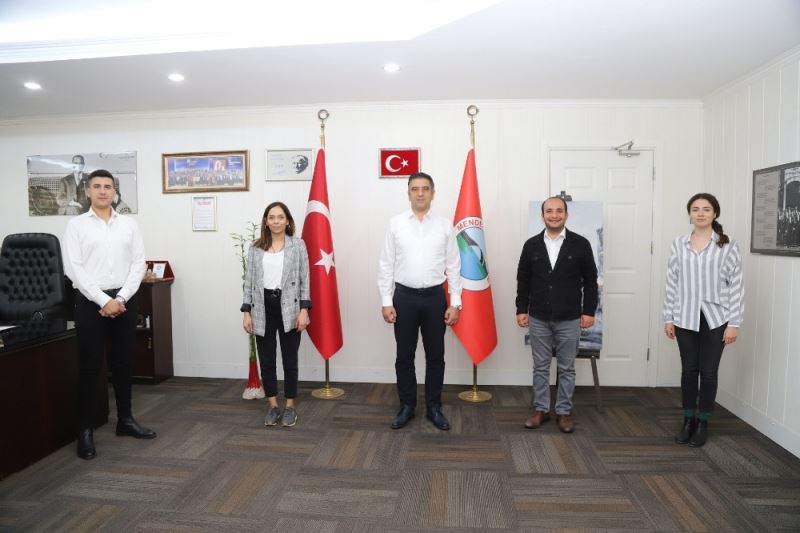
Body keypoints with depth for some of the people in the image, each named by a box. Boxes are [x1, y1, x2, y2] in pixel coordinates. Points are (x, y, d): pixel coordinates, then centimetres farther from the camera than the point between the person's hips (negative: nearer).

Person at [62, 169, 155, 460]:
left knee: (123, 363, 12)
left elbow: (138, 264, 2)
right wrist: (103, 300, -15)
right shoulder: (76, 225, 0)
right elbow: (73, 268, -8)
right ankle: (85, 430, 13)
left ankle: (125, 419, 27)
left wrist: (120, 298, -9)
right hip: (90, 301, -2)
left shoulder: (129, 224, 6)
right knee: (90, 366, 2)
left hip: (124, 300, 3)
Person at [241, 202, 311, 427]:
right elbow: (249, 281, 7)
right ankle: (273, 406, 23)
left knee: (289, 359, 7)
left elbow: (305, 280, -2)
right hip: (263, 307, 2)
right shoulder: (255, 247, 6)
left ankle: (290, 406, 21)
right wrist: (247, 312, 1)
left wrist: (304, 309, -9)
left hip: (289, 307, -2)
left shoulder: (298, 244, 0)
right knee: (266, 359, 8)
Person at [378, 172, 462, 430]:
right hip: (404, 296, 0)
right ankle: (407, 406, 26)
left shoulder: (445, 225, 1)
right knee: (404, 356, 10)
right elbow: (386, 266, 0)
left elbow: (453, 266, 2)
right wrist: (386, 302, -4)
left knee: (435, 356, 10)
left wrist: (455, 303, -3)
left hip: (435, 296, 1)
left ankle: (433, 407, 26)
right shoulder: (396, 224, -1)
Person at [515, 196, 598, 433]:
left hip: (569, 319, -1)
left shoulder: (580, 244, -3)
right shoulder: (531, 245, 2)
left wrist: (588, 311, -4)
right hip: (538, 318, 1)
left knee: (566, 369, 10)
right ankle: (541, 410, 23)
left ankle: (564, 412, 23)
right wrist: (521, 309, 2)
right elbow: (523, 280, 6)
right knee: (540, 367, 11)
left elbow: (590, 280, 1)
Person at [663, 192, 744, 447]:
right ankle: (688, 420, 24)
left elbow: (737, 286, -4)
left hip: (715, 318, -1)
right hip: (685, 318, 2)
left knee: (708, 372, 6)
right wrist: (668, 318, 2)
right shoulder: (678, 244, 3)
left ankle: (703, 423, 22)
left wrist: (734, 323, -7)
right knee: (689, 370, 9)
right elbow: (672, 283, 4)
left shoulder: (728, 246, -3)